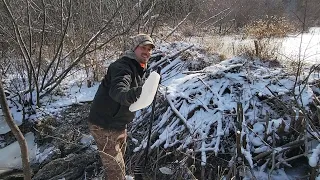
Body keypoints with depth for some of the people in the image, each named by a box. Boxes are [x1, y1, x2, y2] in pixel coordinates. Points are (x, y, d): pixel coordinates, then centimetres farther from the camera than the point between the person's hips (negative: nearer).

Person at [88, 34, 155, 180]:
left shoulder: (139, 68, 5)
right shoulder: (123, 67, -25)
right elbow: (118, 92, -46)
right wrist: (135, 94, -65)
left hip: (119, 125, 9)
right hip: (104, 125, -9)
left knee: (119, 161, 26)